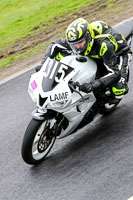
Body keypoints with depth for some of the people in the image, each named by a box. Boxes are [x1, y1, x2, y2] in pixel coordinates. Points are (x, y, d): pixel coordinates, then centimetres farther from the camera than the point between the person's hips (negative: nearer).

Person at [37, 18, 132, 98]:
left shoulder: (104, 44, -43)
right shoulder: (76, 39, -25)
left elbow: (114, 72, -45)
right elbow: (54, 45, -7)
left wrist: (93, 85, -57)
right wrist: (44, 63, -22)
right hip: (95, 55, 6)